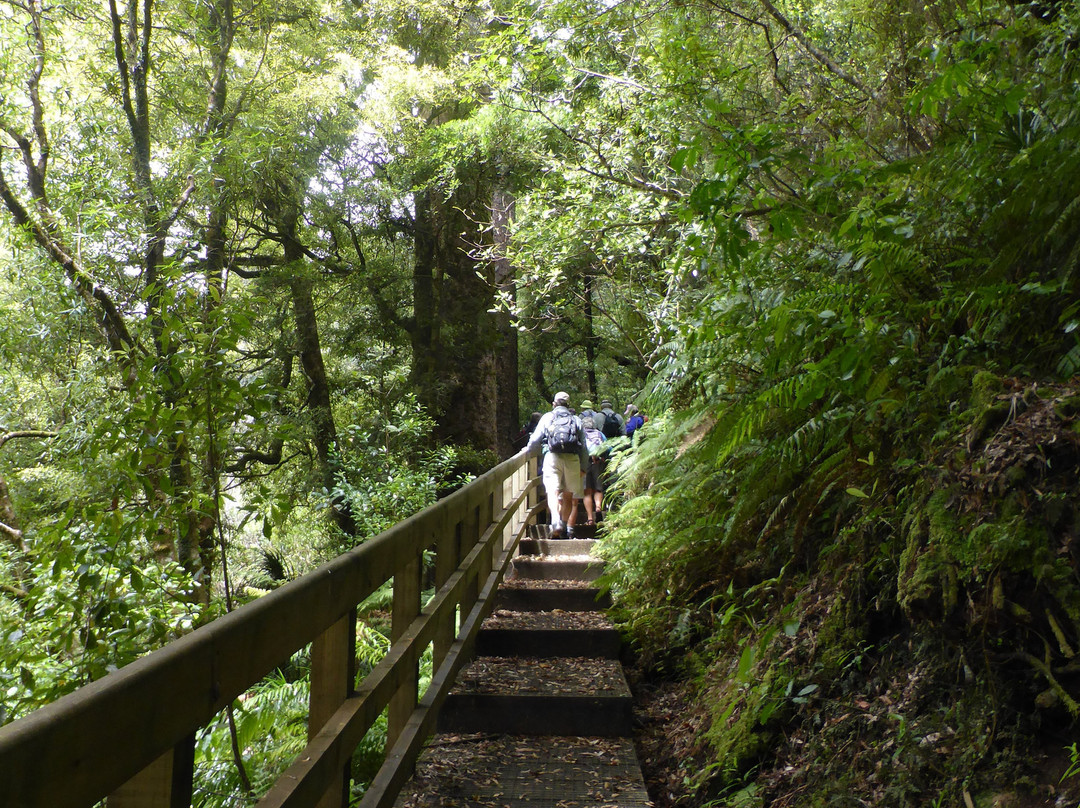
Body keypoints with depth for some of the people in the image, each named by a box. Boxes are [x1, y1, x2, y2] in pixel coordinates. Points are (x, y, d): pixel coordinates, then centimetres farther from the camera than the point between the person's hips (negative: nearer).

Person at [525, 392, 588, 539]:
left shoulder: (548, 417, 12)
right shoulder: (576, 420, 17)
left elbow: (535, 438, 12)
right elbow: (583, 446, 14)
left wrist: (527, 449, 31)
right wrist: (583, 468, 19)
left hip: (552, 456, -2)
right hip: (572, 458, 2)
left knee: (553, 492, -11)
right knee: (568, 495, 12)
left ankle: (556, 522, -32)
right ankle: (565, 527, 16)